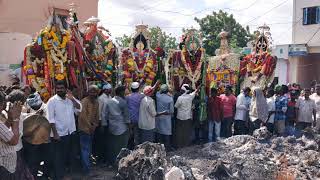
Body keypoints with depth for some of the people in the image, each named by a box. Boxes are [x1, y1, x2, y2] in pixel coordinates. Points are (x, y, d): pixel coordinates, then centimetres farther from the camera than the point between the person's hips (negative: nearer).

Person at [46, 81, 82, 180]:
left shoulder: (70, 99, 4)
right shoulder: (52, 101, -11)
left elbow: (79, 109, -5)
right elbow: (51, 119, -14)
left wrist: (72, 99, -16)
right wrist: (55, 134, -17)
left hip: (70, 132, 6)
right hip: (58, 134, -6)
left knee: (66, 155, 21)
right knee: (58, 157, 4)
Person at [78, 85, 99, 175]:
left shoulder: (96, 102, 7)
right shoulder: (84, 101, -16)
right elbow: (83, 116, -22)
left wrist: (95, 124, -2)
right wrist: (89, 126, -19)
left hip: (92, 128, 7)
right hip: (85, 128, -7)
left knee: (89, 147, 18)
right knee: (85, 148, -2)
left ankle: (86, 163, 33)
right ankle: (86, 168, 6)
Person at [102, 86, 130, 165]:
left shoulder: (108, 102, 4)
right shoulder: (123, 102, -10)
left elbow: (104, 115, 4)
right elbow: (126, 115, -6)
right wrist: (128, 125, 3)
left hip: (111, 128, 5)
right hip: (122, 128, -5)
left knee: (111, 147, 12)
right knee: (122, 148, 4)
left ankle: (111, 162, 21)